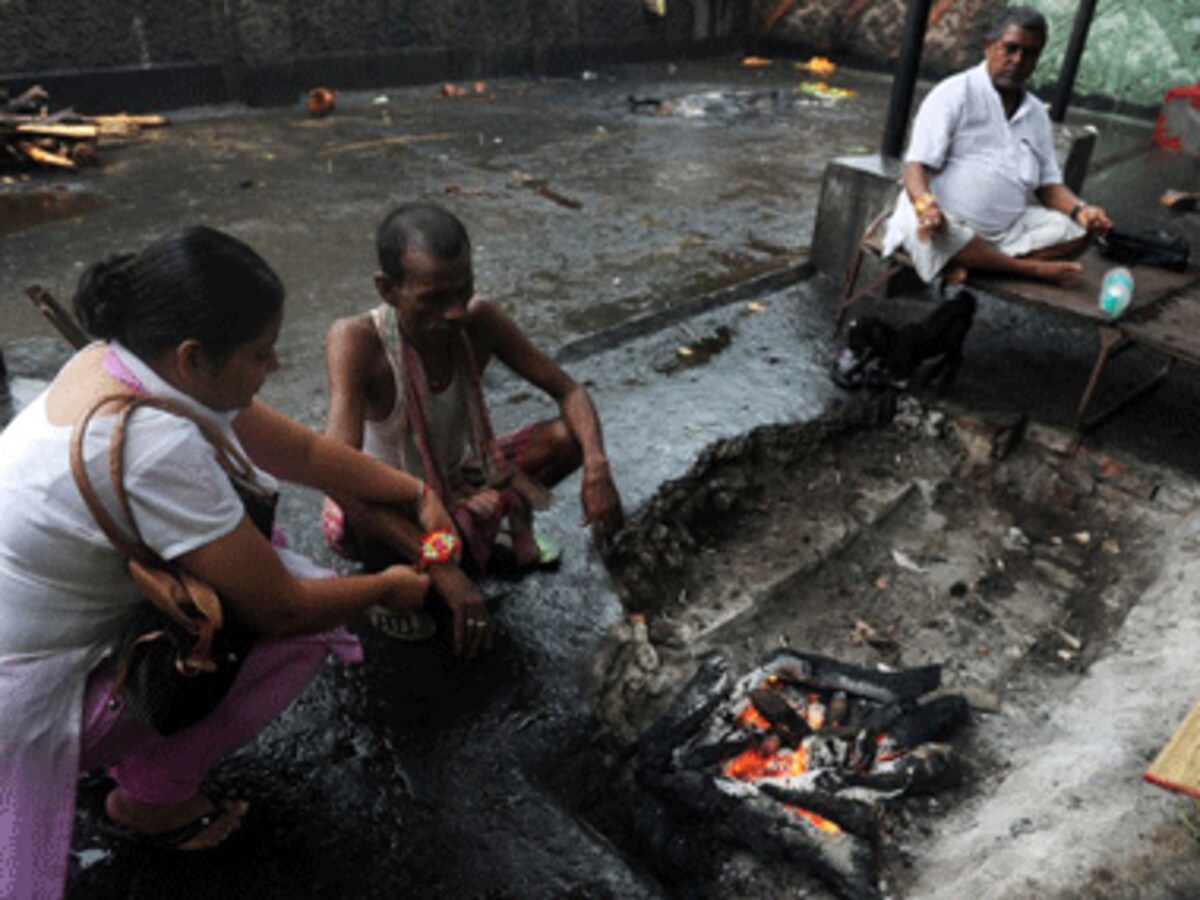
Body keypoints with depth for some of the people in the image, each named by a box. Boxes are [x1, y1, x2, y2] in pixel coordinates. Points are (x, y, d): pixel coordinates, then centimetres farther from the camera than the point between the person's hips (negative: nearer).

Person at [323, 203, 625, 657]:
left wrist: (597, 466, -34)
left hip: (458, 483, 4)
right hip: (381, 509, -4)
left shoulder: (479, 321, -20)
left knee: (570, 436, -18)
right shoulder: (356, 341, -32)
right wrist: (443, 570, -50)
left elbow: (570, 392, -13)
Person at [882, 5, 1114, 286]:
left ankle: (970, 266, -27)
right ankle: (1031, 269, -20)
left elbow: (1049, 183, 17)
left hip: (1007, 228, 6)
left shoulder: (1036, 113, 17)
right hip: (949, 221, -6)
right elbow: (917, 166, -13)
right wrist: (925, 204, -35)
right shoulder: (955, 94, -2)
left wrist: (1079, 209, -5)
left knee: (1076, 231, -13)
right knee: (928, 227, -38)